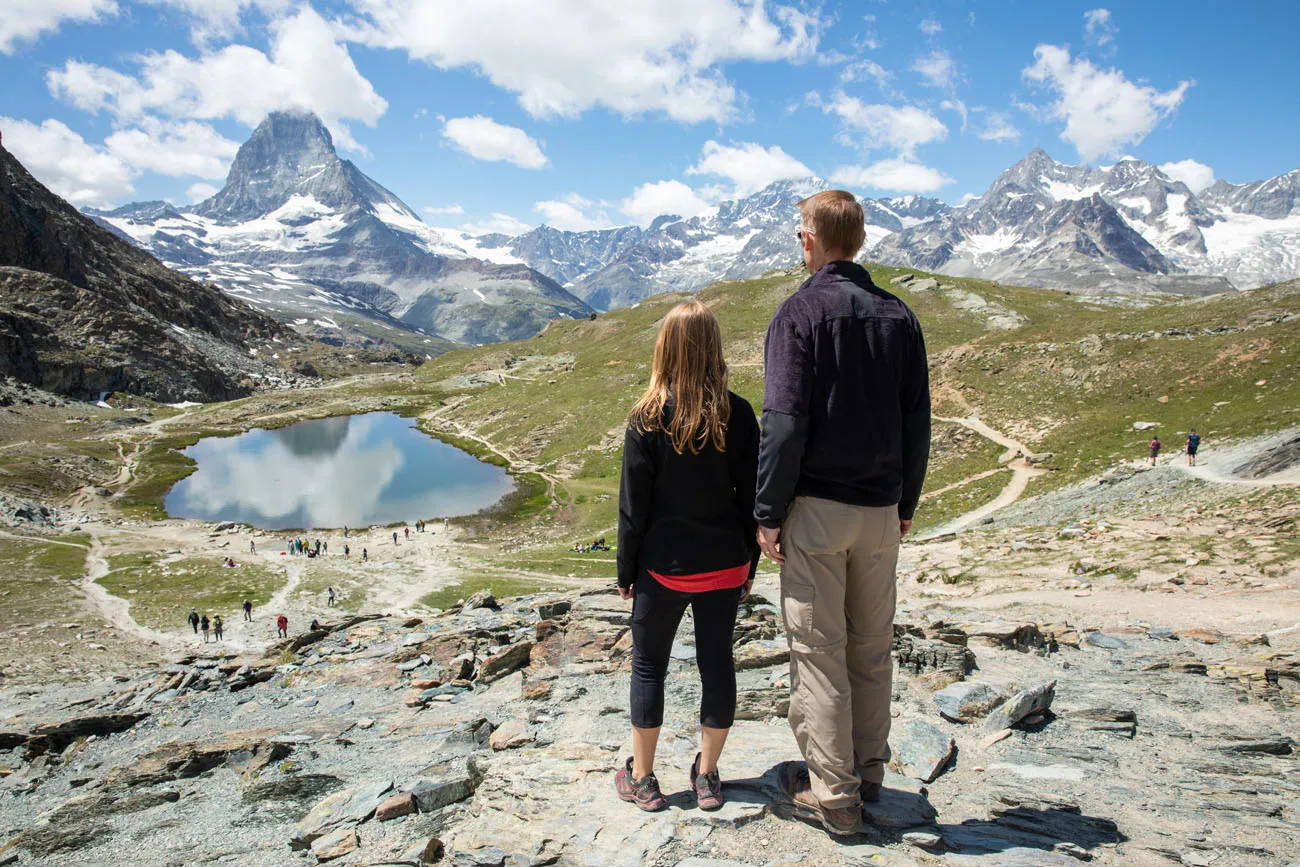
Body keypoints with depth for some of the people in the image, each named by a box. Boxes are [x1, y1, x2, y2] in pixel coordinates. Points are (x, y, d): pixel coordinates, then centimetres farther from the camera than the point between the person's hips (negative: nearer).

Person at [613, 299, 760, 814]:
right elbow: (752, 496, 0)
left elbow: (634, 507, -9)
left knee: (648, 665, 12)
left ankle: (641, 779, 22)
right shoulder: (738, 415, -6)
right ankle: (707, 776, 26)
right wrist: (748, 563, 11)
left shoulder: (647, 420, -13)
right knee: (717, 661, 13)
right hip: (724, 567, 3)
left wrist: (626, 572, 3)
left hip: (664, 567, -2)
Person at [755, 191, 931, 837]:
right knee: (872, 646, 15)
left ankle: (833, 795, 11)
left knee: (818, 650, 3)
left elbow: (785, 422, -15)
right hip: (881, 509, 6)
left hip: (817, 507, -6)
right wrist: (906, 502, 17)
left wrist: (768, 511, -9)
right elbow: (917, 421, 10)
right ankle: (868, 771, 28)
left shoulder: (800, 312, -9)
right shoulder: (898, 314, 8)